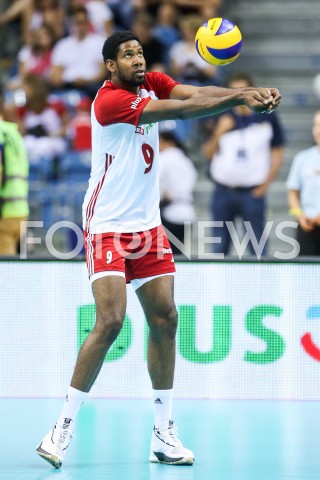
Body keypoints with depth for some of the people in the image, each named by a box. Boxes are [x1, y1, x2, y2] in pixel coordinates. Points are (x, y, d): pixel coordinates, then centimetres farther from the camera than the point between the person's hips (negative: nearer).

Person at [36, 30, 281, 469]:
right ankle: (65, 425, -7)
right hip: (108, 228, -7)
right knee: (111, 321, -17)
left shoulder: (152, 84, 5)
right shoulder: (109, 99, -17)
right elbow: (180, 110, -25)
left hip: (148, 226, 7)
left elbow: (197, 94, -12)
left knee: (165, 320, 4)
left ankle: (164, 433, 10)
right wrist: (239, 97, -29)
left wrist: (248, 94, -29)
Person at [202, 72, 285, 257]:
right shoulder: (224, 119, 6)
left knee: (258, 248, -4)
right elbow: (208, 154, 7)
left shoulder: (267, 117, 1)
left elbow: (277, 154, 5)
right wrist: (219, 133, -10)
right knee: (220, 247, 6)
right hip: (223, 191, 3)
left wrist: (265, 184, -4)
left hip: (253, 192, -3)